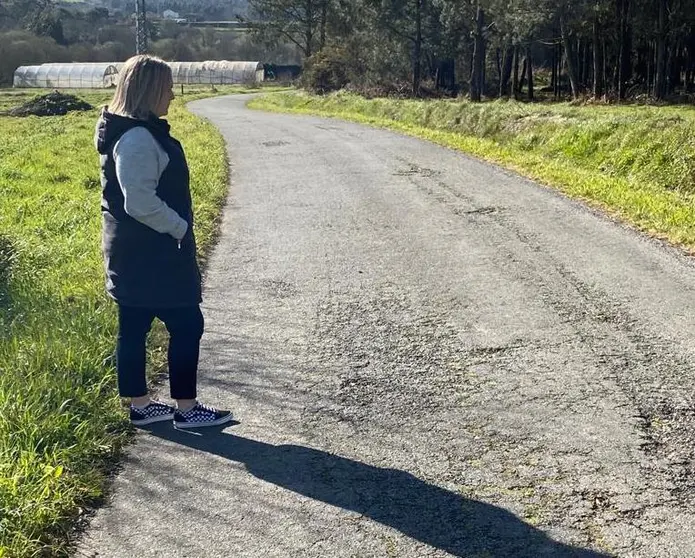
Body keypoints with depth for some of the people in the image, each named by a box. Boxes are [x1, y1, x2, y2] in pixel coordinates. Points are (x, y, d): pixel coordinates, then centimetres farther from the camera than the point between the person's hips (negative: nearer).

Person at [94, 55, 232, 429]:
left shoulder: (131, 131, 11)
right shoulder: (139, 139, -22)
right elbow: (141, 203, -28)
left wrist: (177, 227, 16)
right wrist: (181, 227, -15)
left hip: (132, 251, 10)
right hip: (151, 253, -10)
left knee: (134, 327, 14)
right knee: (186, 325, 0)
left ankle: (140, 406, 25)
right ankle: (186, 409, 10)